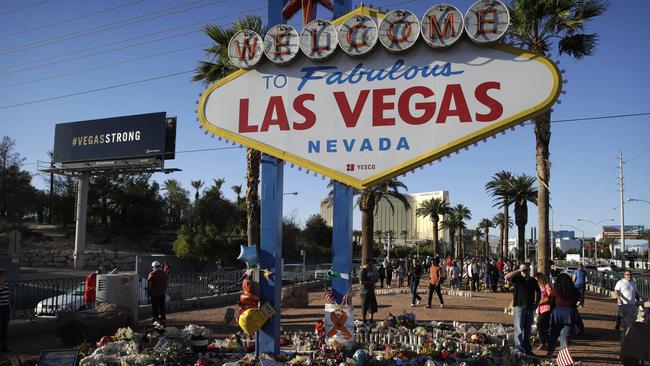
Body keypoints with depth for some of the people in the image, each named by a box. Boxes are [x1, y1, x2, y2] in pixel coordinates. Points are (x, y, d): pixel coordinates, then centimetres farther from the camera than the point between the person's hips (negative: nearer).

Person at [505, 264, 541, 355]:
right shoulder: (517, 279, -5)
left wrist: (536, 304, 9)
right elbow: (507, 277, -24)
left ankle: (527, 348, 24)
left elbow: (538, 293, 19)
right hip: (519, 307, -4)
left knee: (527, 330, 14)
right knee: (519, 330, -6)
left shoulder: (533, 281, 7)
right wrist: (519, 270, -23)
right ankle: (519, 348, -2)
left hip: (530, 308, 4)